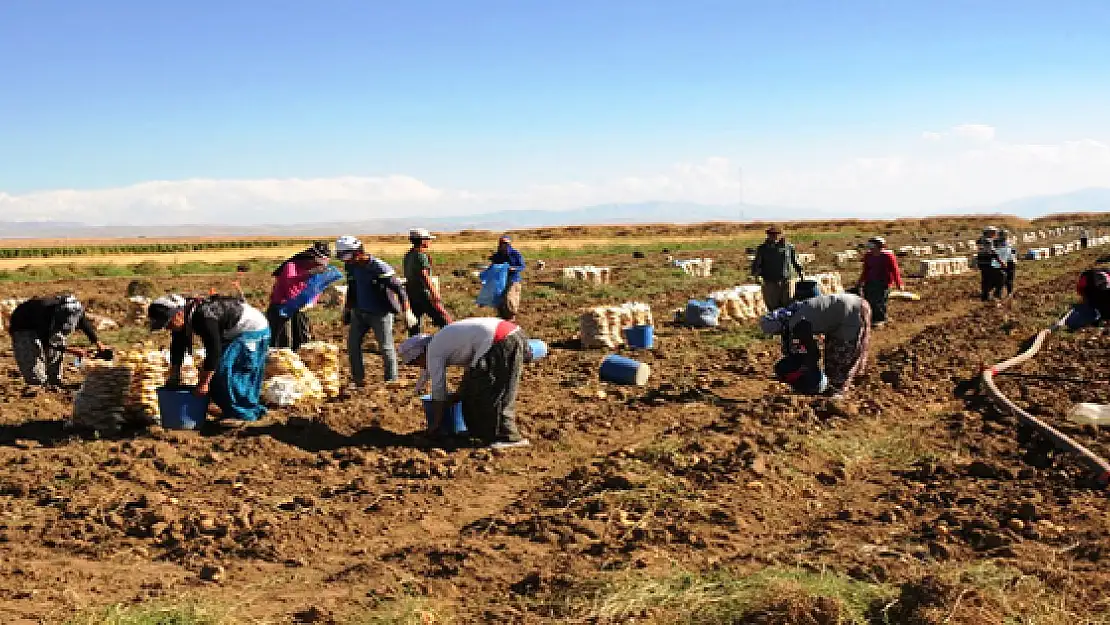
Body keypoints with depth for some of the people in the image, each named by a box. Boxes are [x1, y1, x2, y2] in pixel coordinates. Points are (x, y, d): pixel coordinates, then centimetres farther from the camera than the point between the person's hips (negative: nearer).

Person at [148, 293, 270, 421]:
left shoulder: (203, 317, -34)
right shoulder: (183, 317, -4)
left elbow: (214, 351, -33)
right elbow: (177, 347, 7)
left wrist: (203, 383, -28)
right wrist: (173, 376, 9)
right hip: (233, 333, 10)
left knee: (222, 369, -17)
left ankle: (244, 413, -7)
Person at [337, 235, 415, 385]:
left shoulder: (379, 267, -21)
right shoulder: (351, 266, 1)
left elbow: (398, 288, -18)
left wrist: (407, 312, -21)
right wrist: (347, 309, 21)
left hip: (380, 314, -7)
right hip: (359, 312, 7)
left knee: (386, 347, 0)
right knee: (352, 344, 5)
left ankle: (391, 380, 13)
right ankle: (358, 378, 17)